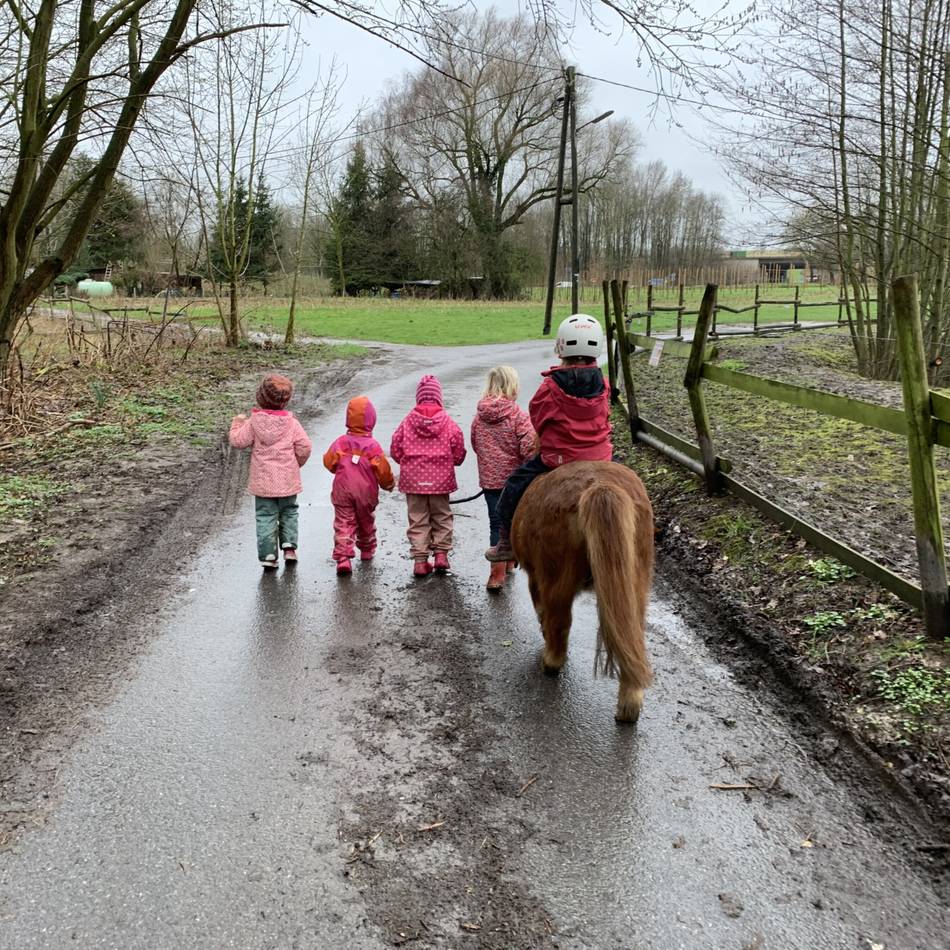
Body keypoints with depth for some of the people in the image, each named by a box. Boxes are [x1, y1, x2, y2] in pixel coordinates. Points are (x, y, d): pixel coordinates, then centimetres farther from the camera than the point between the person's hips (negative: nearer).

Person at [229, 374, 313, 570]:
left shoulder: (254, 422, -8)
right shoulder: (291, 423, -6)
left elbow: (238, 441, -5)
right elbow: (304, 447, -7)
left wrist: (237, 424, 13)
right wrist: (296, 463, 12)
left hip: (263, 481, 0)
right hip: (287, 480, 1)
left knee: (266, 516, 5)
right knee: (289, 512, 20)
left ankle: (268, 554, 1)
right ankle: (289, 545, 9)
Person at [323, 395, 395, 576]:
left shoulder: (340, 443, -5)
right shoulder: (373, 446, -11)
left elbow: (329, 463, 5)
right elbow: (383, 471, -7)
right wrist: (389, 484, 12)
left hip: (342, 491, 0)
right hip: (366, 492, 0)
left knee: (343, 523, -1)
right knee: (366, 521, 21)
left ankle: (343, 558, -15)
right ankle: (367, 551, 38)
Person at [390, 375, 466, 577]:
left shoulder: (408, 421, -5)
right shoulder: (447, 421, -7)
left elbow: (395, 449, 0)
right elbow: (459, 451, -4)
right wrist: (451, 462, 18)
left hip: (413, 479, 0)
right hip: (440, 479, 0)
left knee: (417, 519, 8)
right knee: (441, 516, 16)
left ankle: (420, 560, 6)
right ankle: (441, 553, 9)